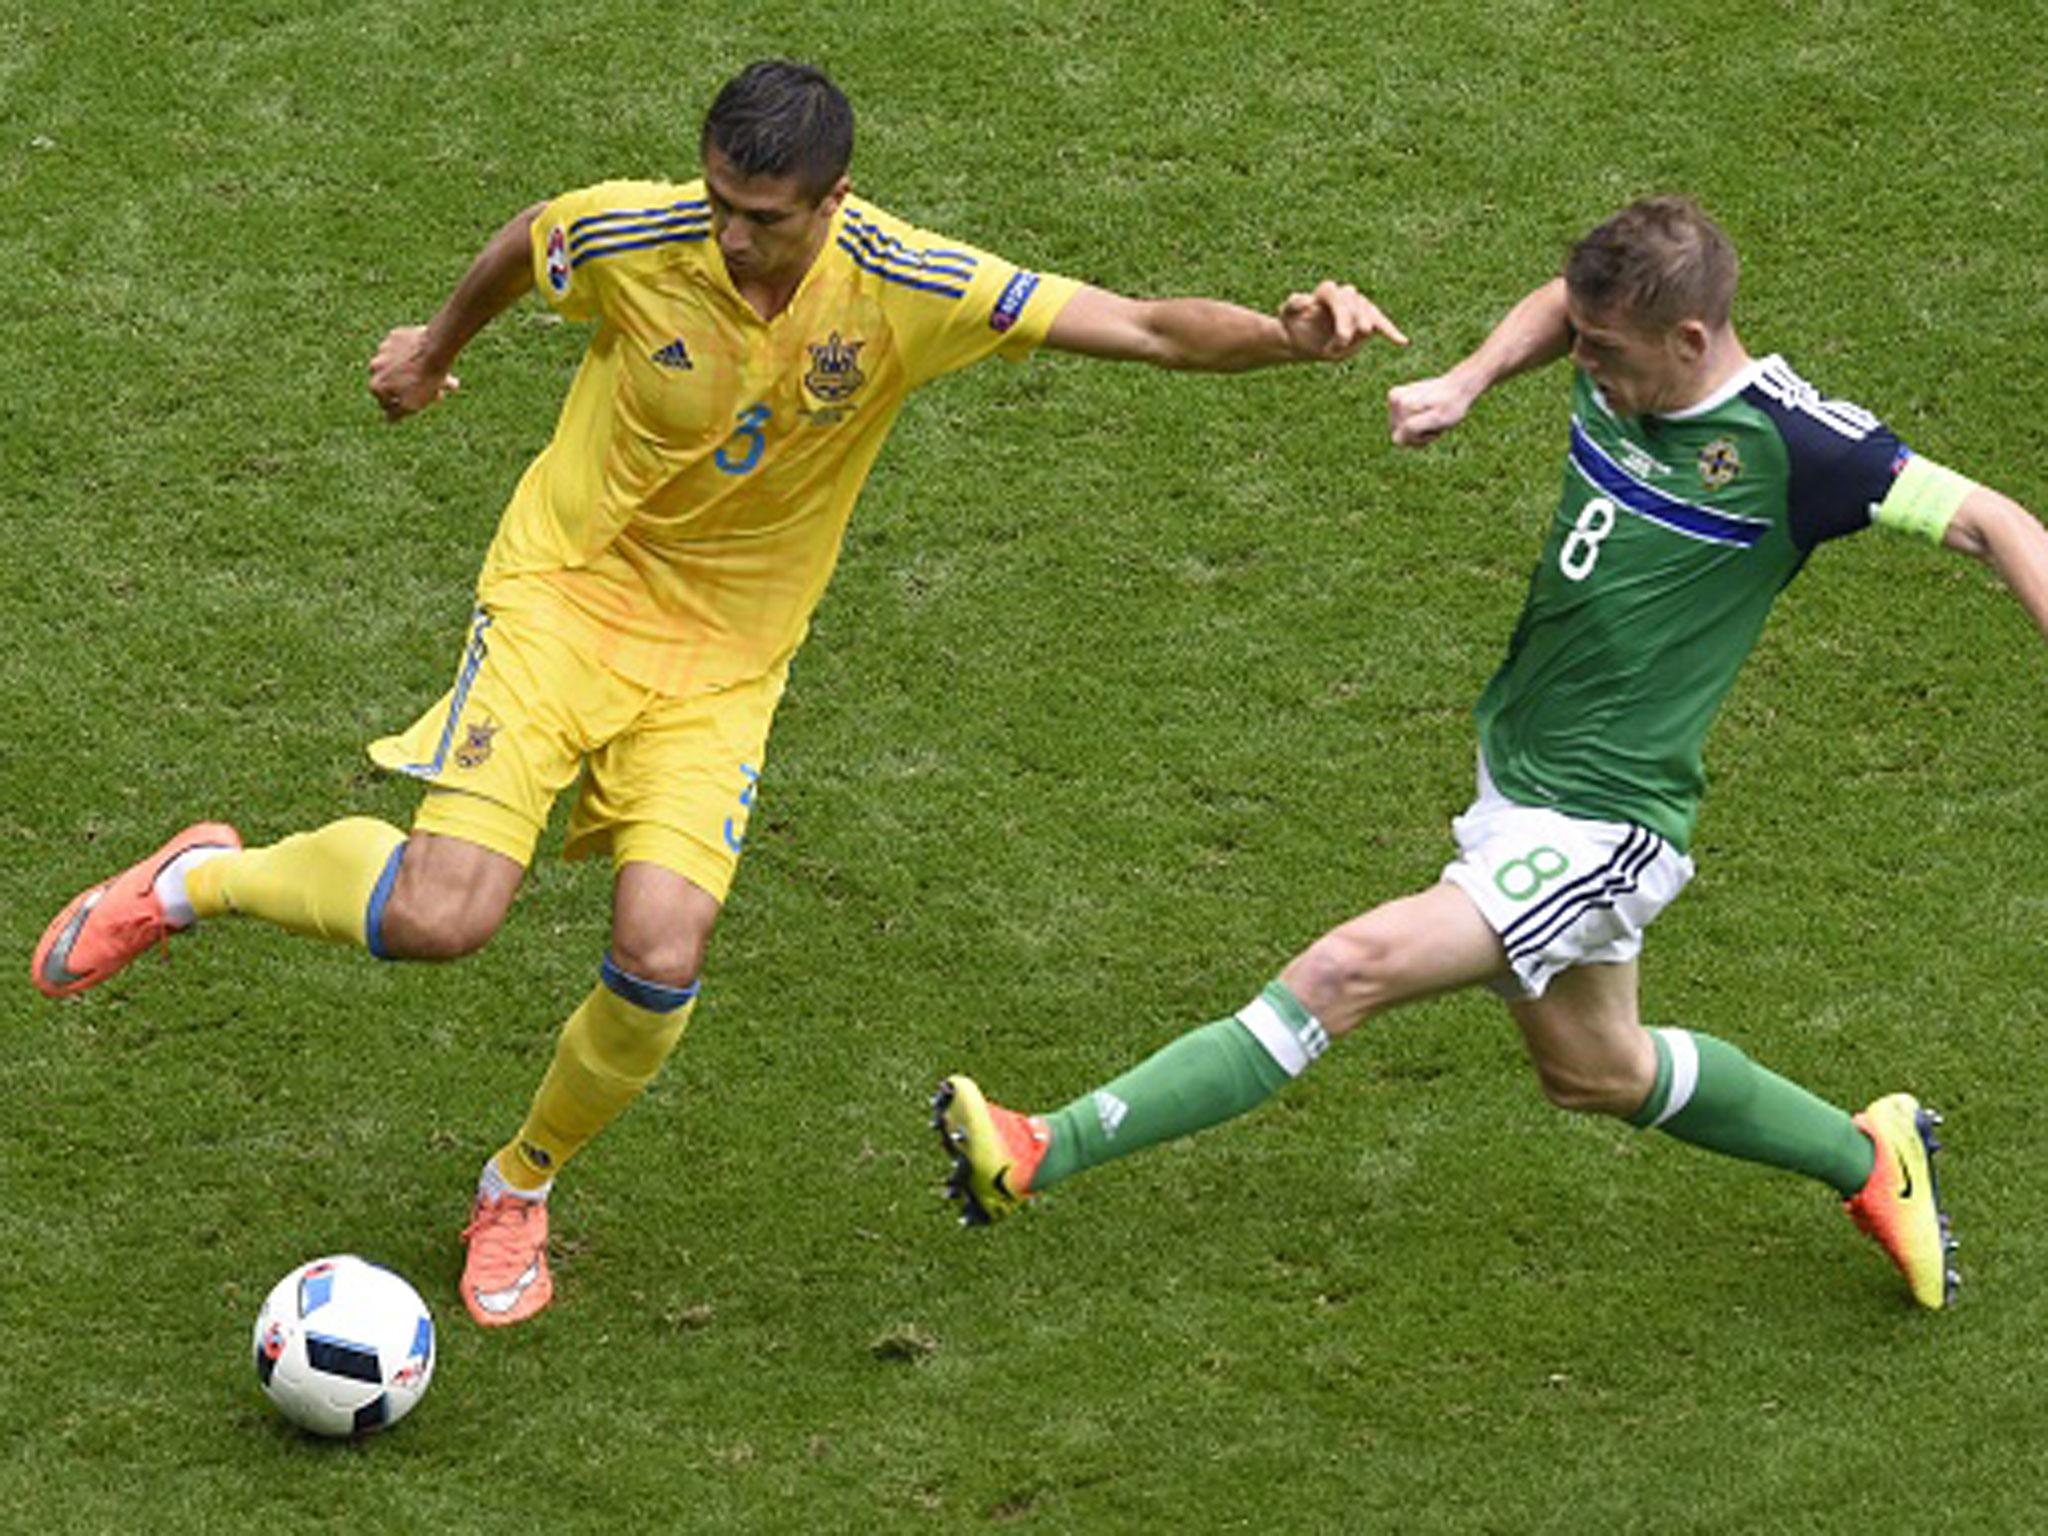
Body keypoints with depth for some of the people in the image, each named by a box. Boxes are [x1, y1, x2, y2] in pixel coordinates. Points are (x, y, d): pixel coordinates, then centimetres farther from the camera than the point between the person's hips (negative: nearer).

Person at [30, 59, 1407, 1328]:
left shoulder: (908, 288, -18)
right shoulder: (628, 239, -18)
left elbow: (1145, 328, -18)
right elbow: (526, 241, 8)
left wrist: (1289, 334, -36)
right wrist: (440, 344, 27)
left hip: (726, 663, 2)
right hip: (567, 597, -2)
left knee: (662, 956, -15)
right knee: (444, 914, -21)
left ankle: (521, 1188, 15)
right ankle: (199, 880, 10)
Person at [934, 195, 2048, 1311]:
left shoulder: (1790, 442, -22)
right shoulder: (1618, 367, -4)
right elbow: (1558, 302, 21)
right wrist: (1467, 382, 5)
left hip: (1600, 828, -9)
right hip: (1518, 771, 9)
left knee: (1350, 970, -20)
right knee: (1592, 1070, 26)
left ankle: (1041, 1155, -22)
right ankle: (1869, 1159, 45)